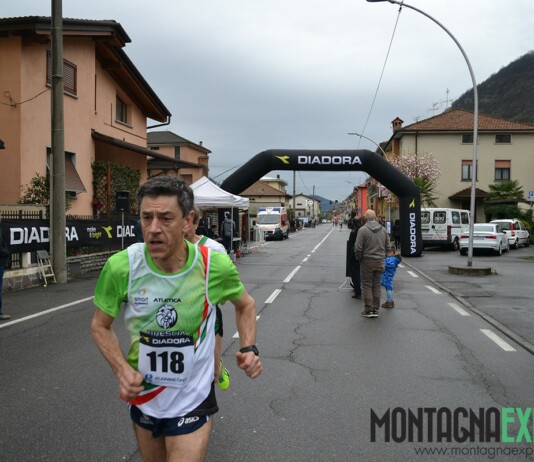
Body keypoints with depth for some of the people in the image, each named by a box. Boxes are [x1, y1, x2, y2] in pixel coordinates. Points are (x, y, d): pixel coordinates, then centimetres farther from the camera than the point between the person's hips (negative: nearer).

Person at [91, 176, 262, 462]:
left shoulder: (216, 265, -21)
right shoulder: (121, 267, -20)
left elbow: (246, 305, 1)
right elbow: (100, 326, -3)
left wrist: (249, 348, -14)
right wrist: (122, 370, -18)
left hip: (193, 401, -2)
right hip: (142, 397, 3)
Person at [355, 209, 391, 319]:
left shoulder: (363, 230, -12)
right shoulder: (383, 229, 5)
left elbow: (358, 248, -14)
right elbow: (388, 247, 8)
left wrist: (359, 259, 2)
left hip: (367, 262, -5)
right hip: (380, 262, 5)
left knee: (367, 285, 3)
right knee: (377, 285, 11)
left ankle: (368, 310, 4)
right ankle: (376, 310, 14)